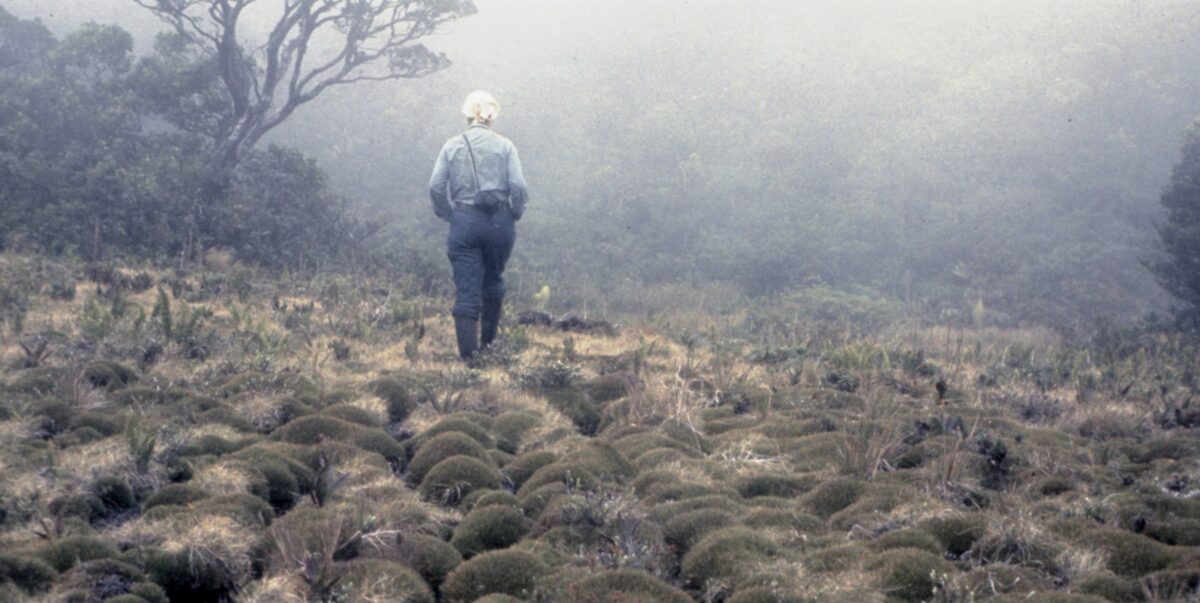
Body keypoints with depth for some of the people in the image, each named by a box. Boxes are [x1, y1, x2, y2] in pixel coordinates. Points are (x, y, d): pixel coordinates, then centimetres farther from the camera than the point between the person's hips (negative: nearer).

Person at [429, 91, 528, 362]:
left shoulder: (452, 146, 2)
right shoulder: (504, 146, -1)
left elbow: (436, 187, -2)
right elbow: (518, 187, -7)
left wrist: (447, 214, 10)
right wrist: (514, 215, 7)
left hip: (463, 223, 0)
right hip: (499, 222, 1)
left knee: (466, 289, 1)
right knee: (493, 280, 21)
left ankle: (467, 350, -5)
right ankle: (488, 338, 30)